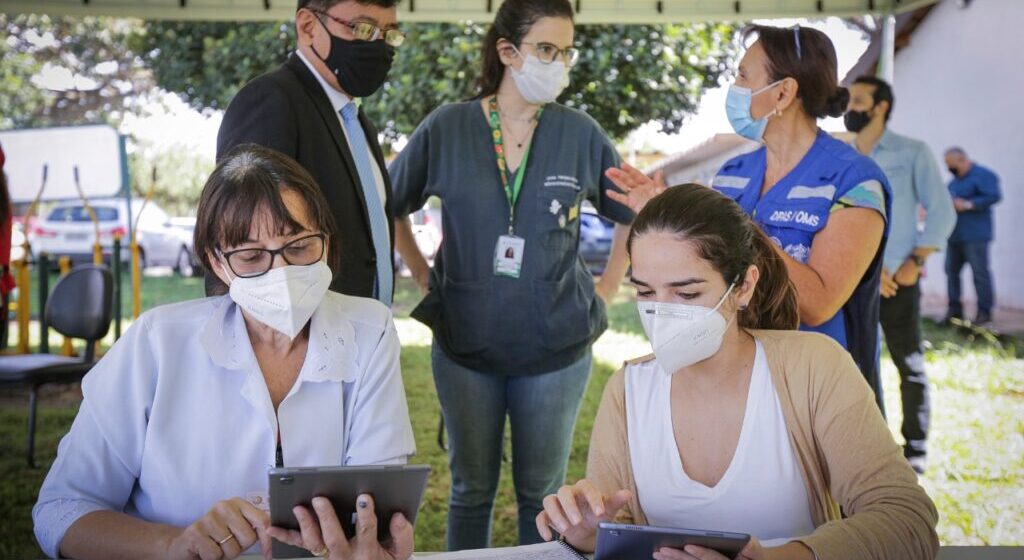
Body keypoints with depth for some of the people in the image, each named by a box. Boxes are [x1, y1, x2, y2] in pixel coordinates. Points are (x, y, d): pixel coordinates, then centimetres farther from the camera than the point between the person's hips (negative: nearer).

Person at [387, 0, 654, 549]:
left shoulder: (580, 134, -2)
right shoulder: (446, 128, -4)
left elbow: (635, 214, 10)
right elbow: (390, 206, 9)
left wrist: (605, 290, 5)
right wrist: (424, 277, 4)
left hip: (557, 348, 0)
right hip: (464, 344, 0)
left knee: (542, 492, 12)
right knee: (471, 491, 13)